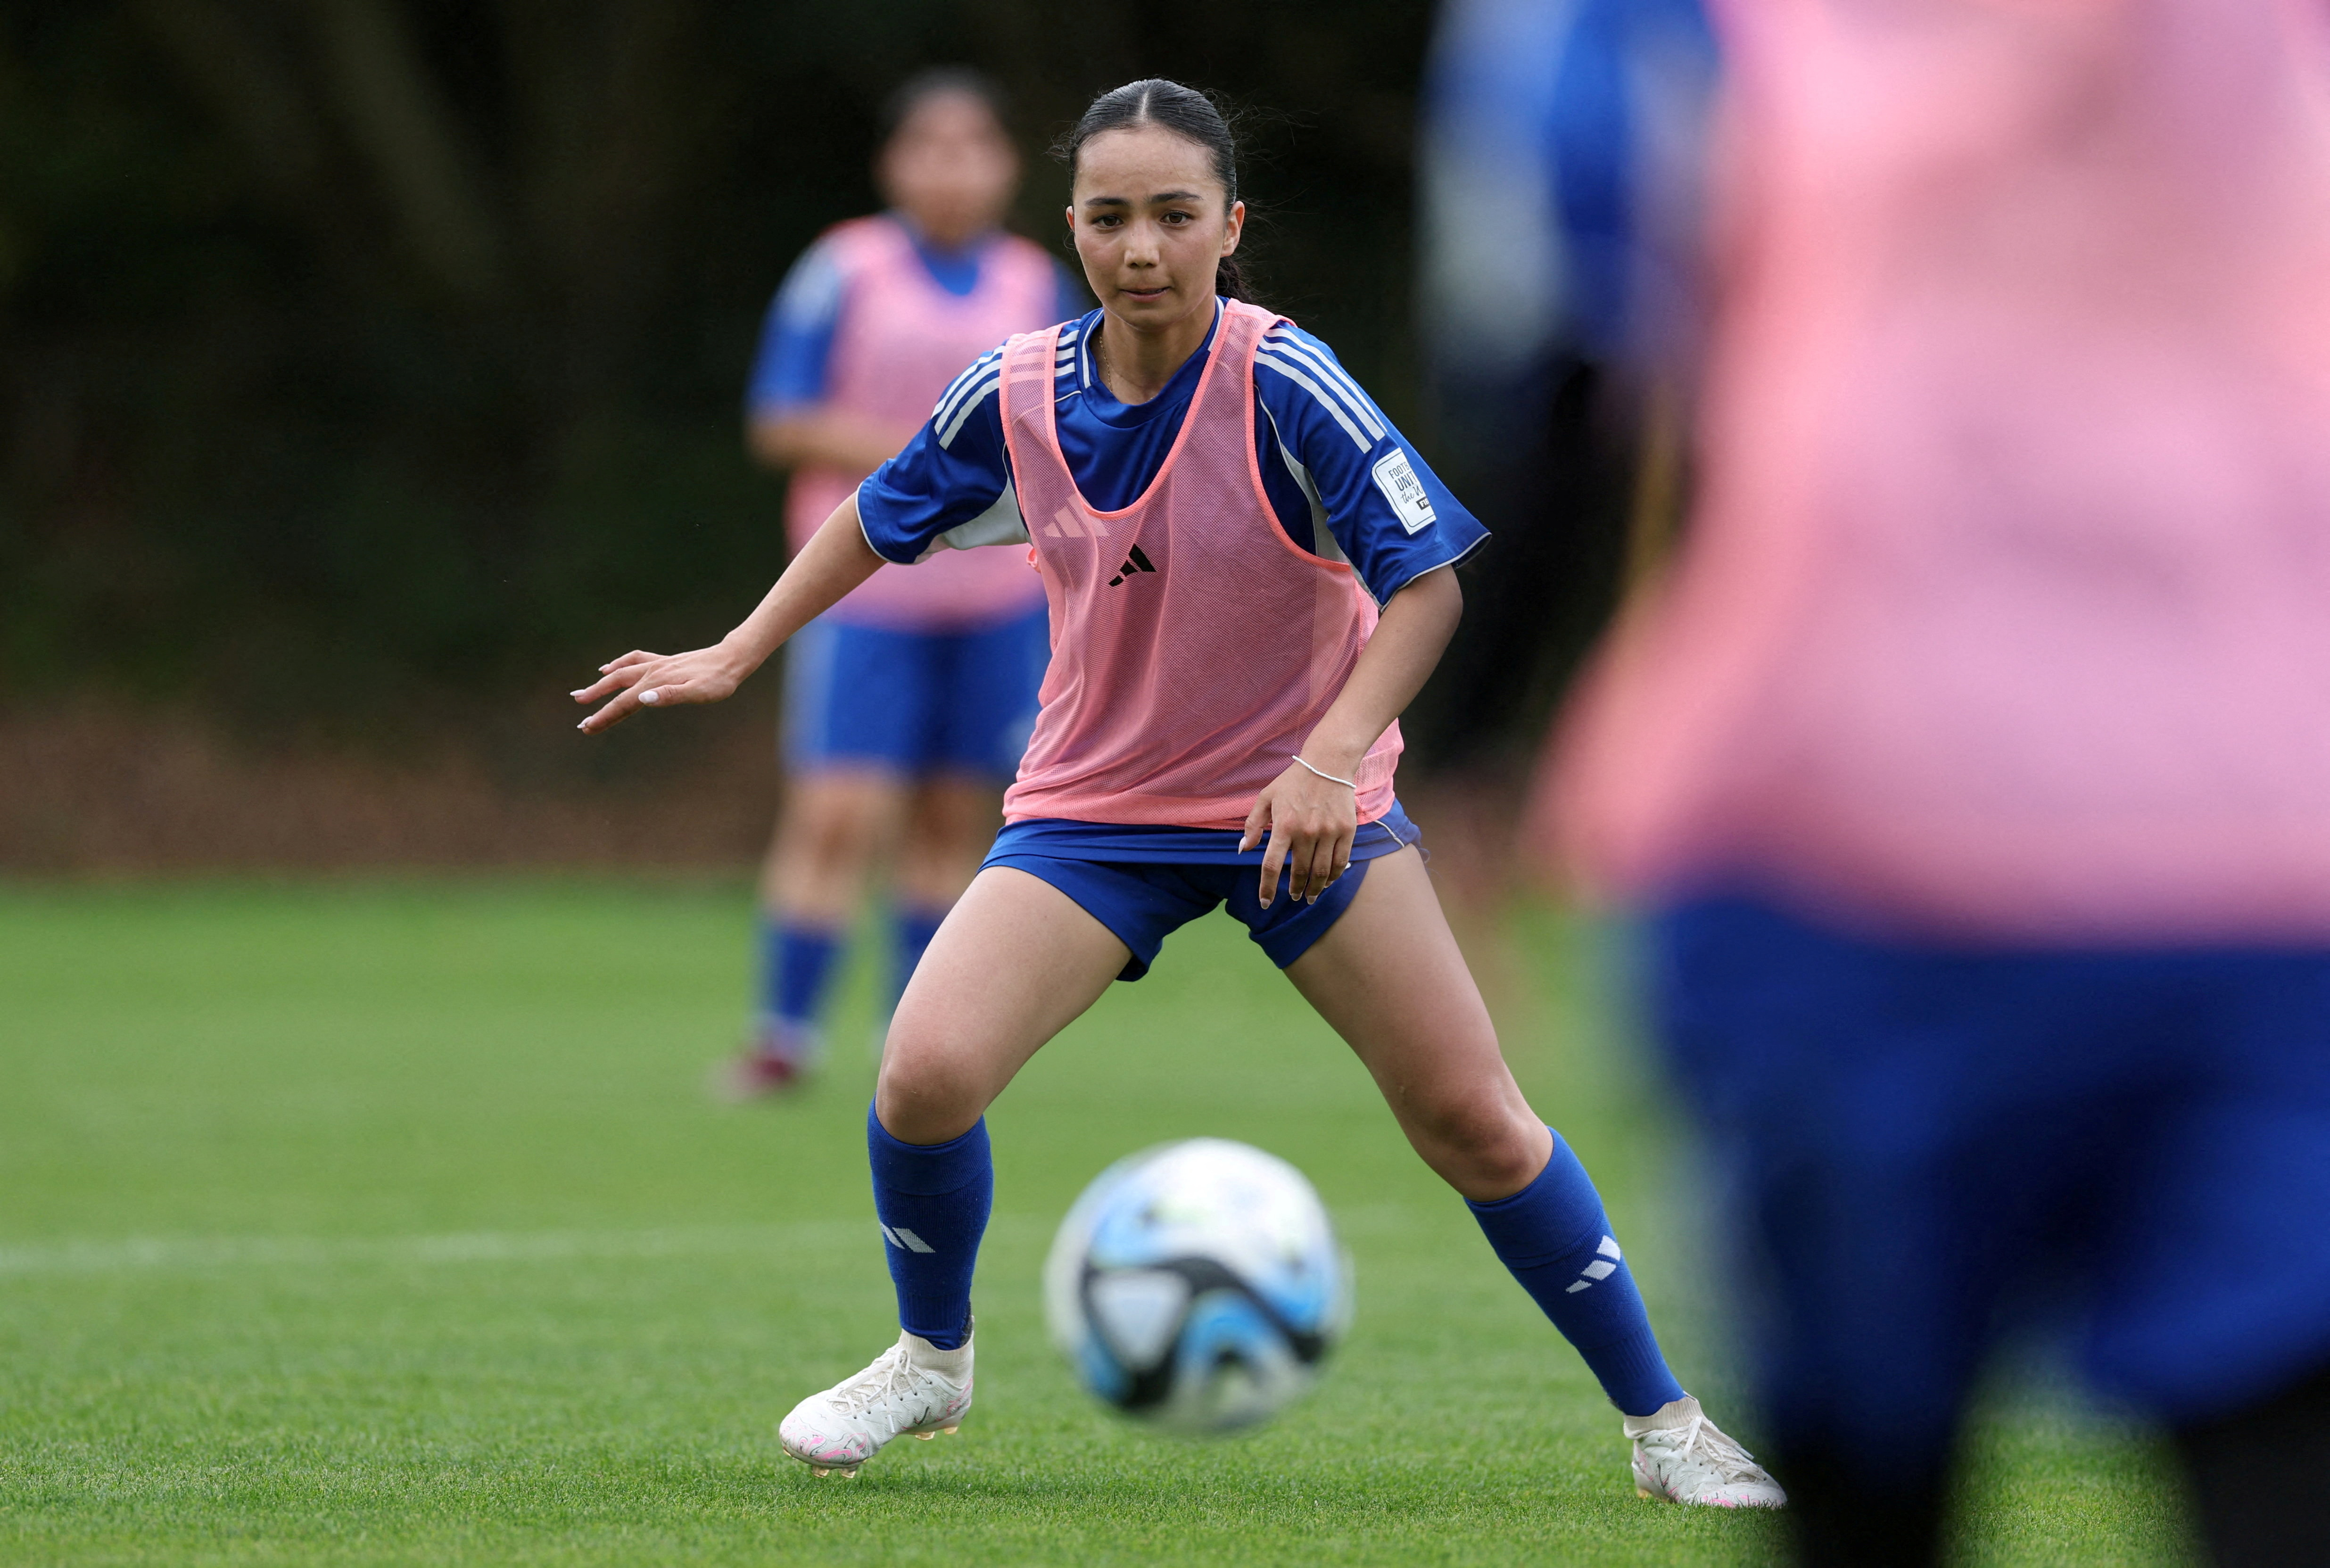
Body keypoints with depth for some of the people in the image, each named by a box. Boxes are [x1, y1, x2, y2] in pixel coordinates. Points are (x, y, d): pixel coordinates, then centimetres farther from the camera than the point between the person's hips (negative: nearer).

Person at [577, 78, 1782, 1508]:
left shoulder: (1283, 385, -21)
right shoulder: (1019, 395, -9)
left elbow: (1428, 583, -21)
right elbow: (881, 520, 11)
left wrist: (1329, 759, -34)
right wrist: (732, 658, 13)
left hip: (1304, 800, -2)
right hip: (1096, 803, 2)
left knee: (1472, 1119, -6)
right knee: (927, 1075, -16)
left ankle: (1663, 1422, 9)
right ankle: (931, 1363, 12)